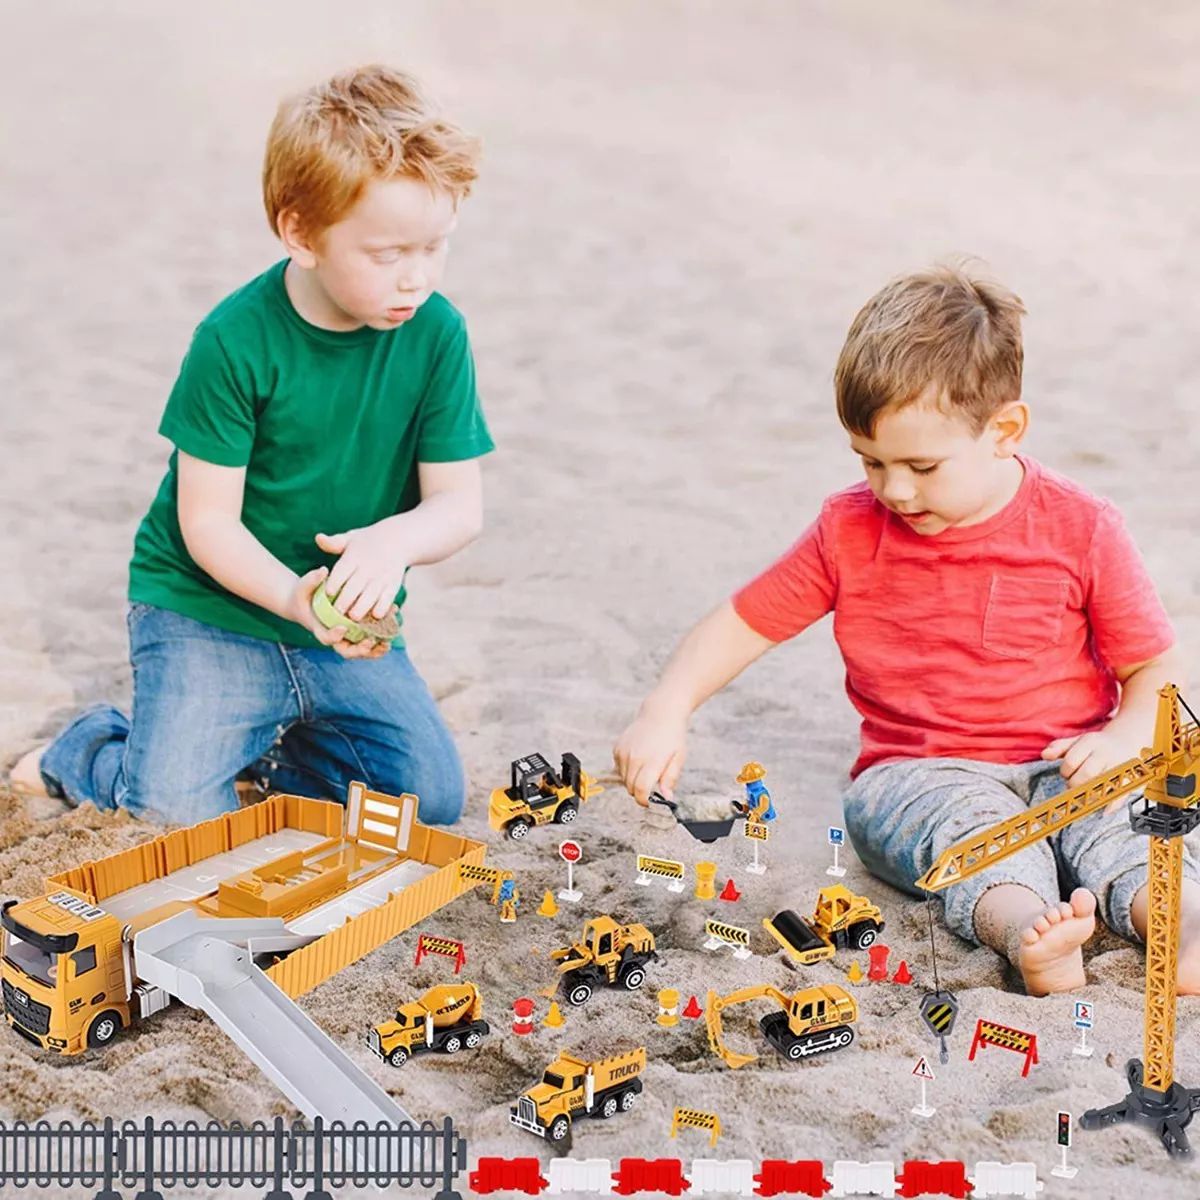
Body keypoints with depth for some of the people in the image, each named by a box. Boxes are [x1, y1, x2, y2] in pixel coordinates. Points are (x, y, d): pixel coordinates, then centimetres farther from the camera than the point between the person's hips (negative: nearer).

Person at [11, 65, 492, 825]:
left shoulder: (437, 334, -9)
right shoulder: (236, 341, -18)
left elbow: (460, 504, -9)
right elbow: (208, 521, -15)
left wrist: (397, 538, -32)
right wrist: (292, 596, -32)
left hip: (349, 621, 4)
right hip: (211, 602, -3)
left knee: (435, 795, -8)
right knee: (182, 810, -17)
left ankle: (260, 741, 16)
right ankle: (87, 749, 18)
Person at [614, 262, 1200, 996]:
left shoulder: (1082, 530, -1)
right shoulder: (849, 531, 4)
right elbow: (741, 622, 7)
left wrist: (1125, 736, -18)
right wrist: (666, 715, -8)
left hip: (1064, 767, 1)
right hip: (916, 773, 0)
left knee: (1119, 826, -32)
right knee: (973, 823, -34)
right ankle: (1024, 932, -61)